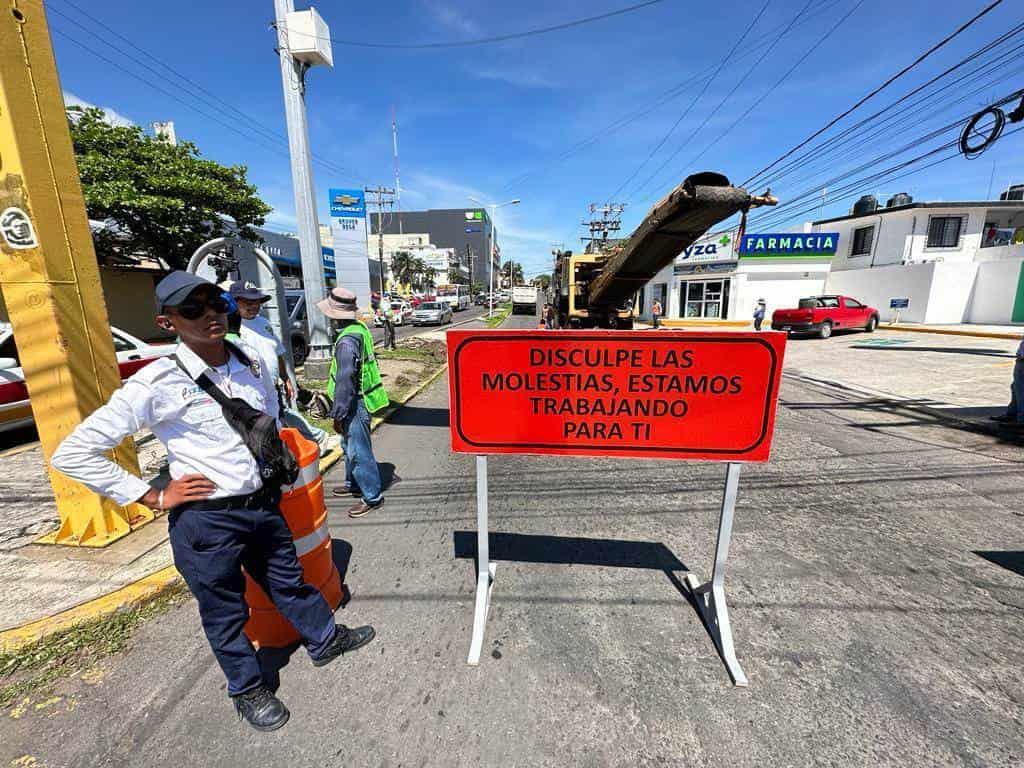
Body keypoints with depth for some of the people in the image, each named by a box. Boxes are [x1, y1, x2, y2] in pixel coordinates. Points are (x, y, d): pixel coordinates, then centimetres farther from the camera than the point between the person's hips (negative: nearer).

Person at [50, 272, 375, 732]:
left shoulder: (251, 366, 0)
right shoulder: (157, 384, -17)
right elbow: (72, 454, -11)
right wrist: (154, 497, -13)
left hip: (263, 504, 5)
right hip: (206, 520, -4)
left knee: (289, 581, 24)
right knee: (225, 611, 18)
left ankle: (324, 640, 48)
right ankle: (247, 689, 44)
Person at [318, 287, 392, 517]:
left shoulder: (347, 340, -23)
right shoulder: (360, 328, 6)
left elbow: (345, 380, -24)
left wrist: (338, 413, -18)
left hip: (355, 403, -10)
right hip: (359, 399, 10)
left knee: (358, 451, 0)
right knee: (350, 446, 24)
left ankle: (372, 496, 13)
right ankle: (354, 484, 41)